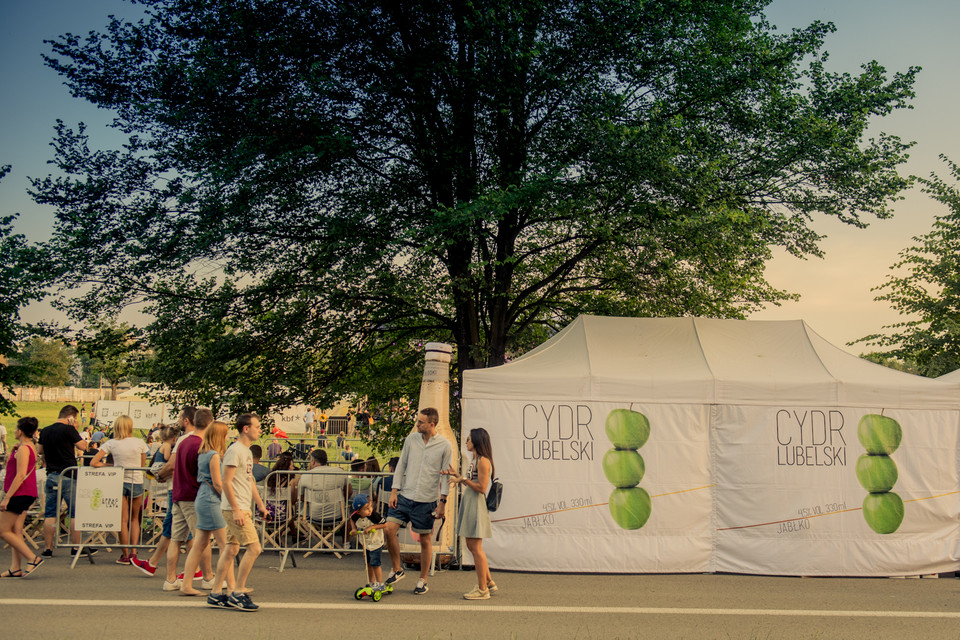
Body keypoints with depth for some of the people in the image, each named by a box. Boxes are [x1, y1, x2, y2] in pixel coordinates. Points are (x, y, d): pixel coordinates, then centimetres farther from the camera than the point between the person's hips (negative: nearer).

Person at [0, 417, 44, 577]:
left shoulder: (23, 449, -15)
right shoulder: (31, 447, 14)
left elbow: (20, 475, -22)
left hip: (20, 493, -10)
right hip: (27, 494, 10)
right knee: (16, 531, 9)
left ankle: (33, 558, -9)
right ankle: (15, 569, 8)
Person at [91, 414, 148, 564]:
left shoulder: (111, 443, -5)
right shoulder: (140, 443, -3)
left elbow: (93, 463, -7)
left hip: (119, 482, -1)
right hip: (137, 482, 1)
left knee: (123, 520, 5)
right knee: (134, 518, 15)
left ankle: (125, 555, 6)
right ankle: (133, 552, 9)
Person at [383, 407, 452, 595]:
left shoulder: (445, 445, -5)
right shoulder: (411, 439, 4)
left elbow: (446, 475, -1)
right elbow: (401, 465, 9)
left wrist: (442, 502, -5)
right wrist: (394, 491, 3)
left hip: (426, 501, -3)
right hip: (405, 496, 3)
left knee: (425, 540, 4)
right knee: (389, 529, -9)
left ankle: (422, 581, 18)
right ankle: (397, 569, 10)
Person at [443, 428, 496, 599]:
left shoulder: (483, 461, -14)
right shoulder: (475, 461, 17)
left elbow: (481, 487, -20)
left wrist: (464, 479, -14)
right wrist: (456, 475, 15)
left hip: (476, 506, -11)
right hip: (469, 506, 11)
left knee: (476, 548, -7)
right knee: (471, 546, 14)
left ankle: (482, 590, -1)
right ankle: (489, 582, 22)